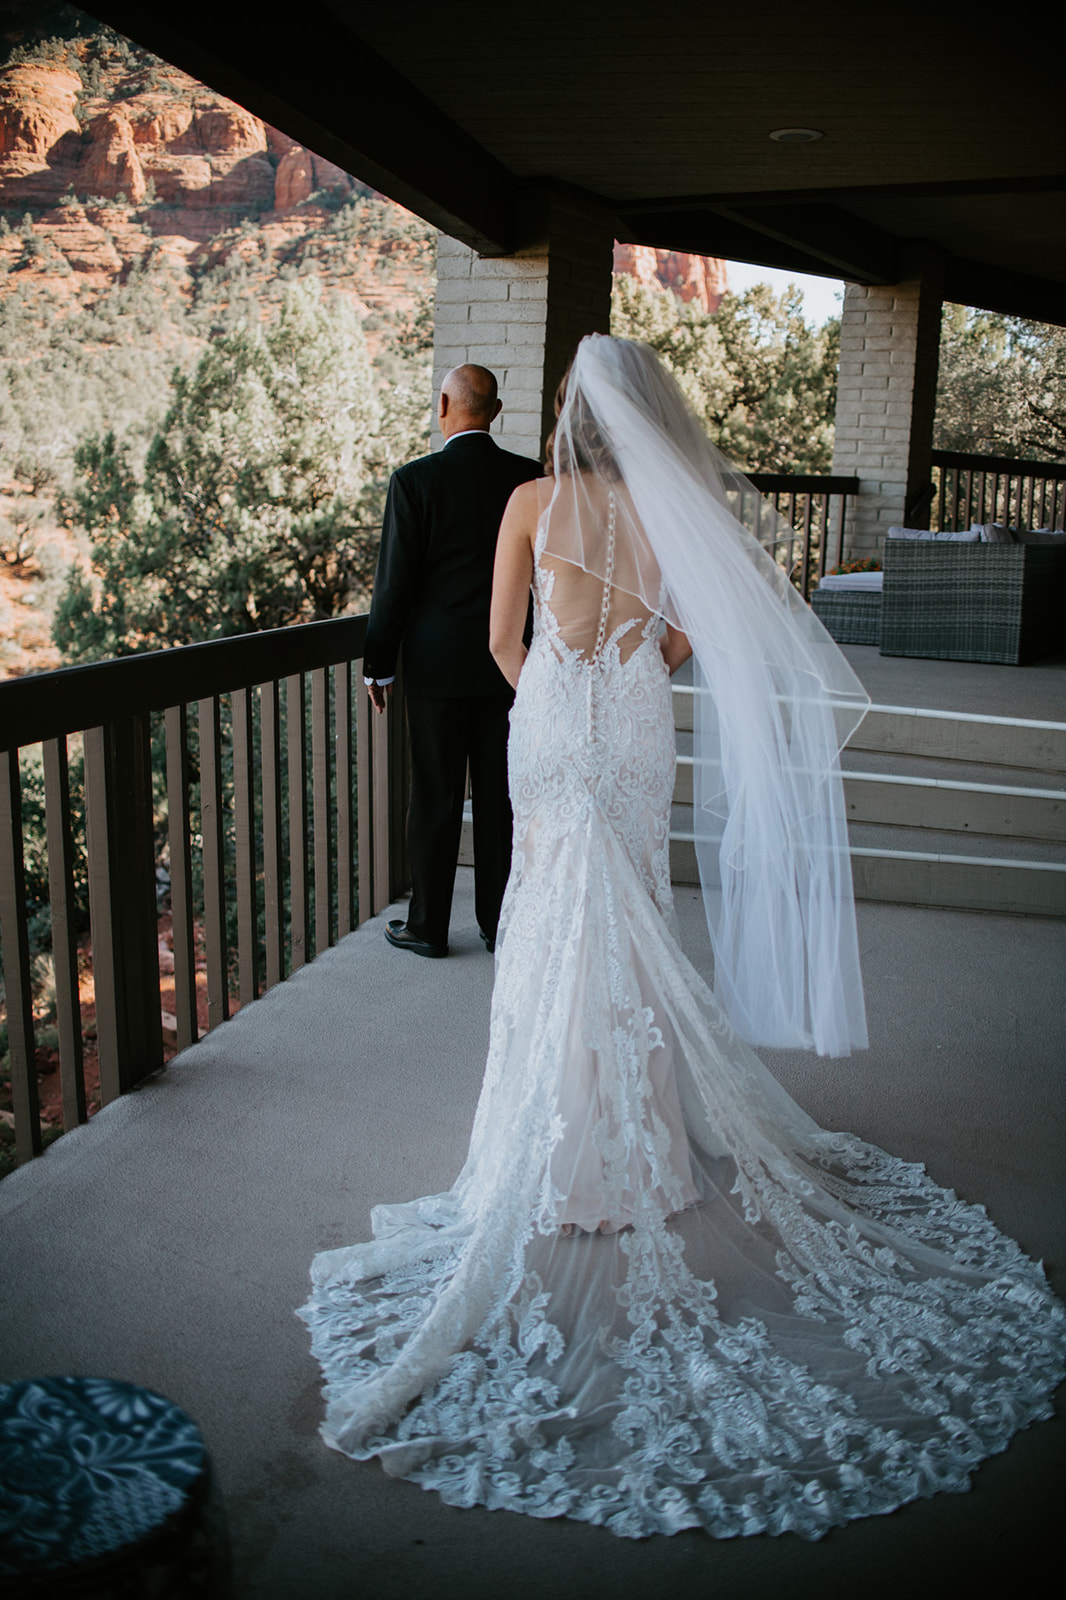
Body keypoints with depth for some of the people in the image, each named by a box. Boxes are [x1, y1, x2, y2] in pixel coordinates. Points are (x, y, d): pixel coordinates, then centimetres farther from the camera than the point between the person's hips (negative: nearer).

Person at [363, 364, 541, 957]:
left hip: (437, 662, -3)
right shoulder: (531, 477, 0)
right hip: (509, 663, 3)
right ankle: (500, 924, 19)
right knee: (500, 796, 10)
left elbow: (395, 582, -9)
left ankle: (429, 927, 15)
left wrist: (380, 663, 1)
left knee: (435, 798, 5)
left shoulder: (415, 480, -10)